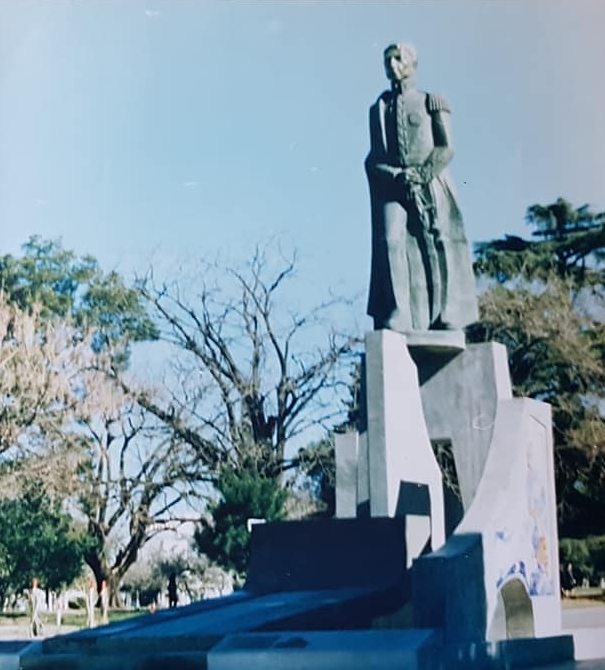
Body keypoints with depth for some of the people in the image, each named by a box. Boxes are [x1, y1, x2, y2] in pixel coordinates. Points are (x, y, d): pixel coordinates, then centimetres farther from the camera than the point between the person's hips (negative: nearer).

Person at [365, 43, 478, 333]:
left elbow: (446, 149, 1)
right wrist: (397, 176, -9)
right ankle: (397, 317, -26)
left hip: (430, 185, -1)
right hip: (392, 187, 1)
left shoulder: (432, 102, 11)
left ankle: (446, 320, -5)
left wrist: (420, 176, -14)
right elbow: (373, 159, 11)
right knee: (391, 242, -18)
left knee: (436, 248, -8)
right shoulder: (377, 109, 19)